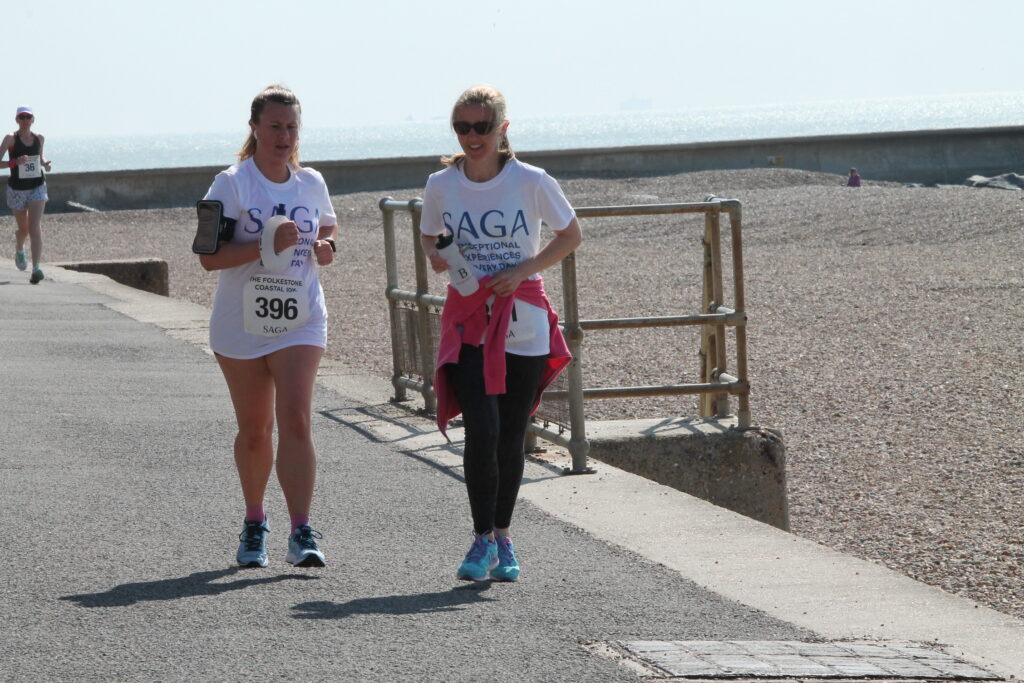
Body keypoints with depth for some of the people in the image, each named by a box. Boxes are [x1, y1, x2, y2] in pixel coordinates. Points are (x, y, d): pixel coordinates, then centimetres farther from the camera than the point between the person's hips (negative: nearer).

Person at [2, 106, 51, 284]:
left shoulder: (39, 138, 2)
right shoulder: (11, 139, -11)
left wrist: (45, 163, 0)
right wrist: (15, 162, -33)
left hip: (37, 187, 1)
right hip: (17, 189, -1)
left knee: (35, 228, -14)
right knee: (23, 229, 15)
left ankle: (36, 269, -22)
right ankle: (19, 250, 51)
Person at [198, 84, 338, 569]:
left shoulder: (311, 184, 4)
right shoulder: (231, 184, -8)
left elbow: (327, 227, 24)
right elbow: (208, 257, -16)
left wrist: (324, 247, 0)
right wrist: (268, 245, -26)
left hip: (300, 322, 1)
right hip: (241, 324, -1)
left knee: (296, 422, -14)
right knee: (254, 430, 10)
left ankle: (302, 533, -18)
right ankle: (254, 524, 30)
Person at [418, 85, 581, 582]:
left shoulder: (531, 182, -7)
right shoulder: (441, 185, 0)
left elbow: (571, 236, 4)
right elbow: (428, 236, 17)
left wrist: (522, 271, -10)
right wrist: (434, 256, -8)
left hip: (524, 321, 0)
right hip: (468, 320, 0)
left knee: (511, 436, 5)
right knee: (481, 430, -14)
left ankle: (503, 539, 21)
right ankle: (482, 540, -1)